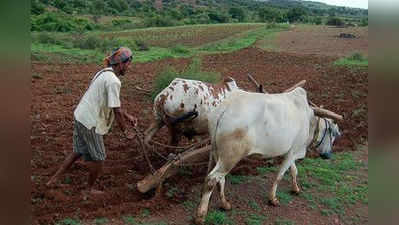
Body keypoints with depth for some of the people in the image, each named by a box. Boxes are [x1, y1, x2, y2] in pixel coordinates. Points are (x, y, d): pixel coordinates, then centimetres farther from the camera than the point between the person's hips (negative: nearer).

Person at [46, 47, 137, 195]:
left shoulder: (104, 73, 10)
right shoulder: (113, 81, -21)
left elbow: (113, 103, 19)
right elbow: (116, 110, -19)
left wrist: (127, 116, 17)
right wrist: (125, 131, -8)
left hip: (80, 116, 10)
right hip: (90, 122, -10)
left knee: (78, 152, 24)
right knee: (98, 157, 8)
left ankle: (54, 180, 33)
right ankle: (90, 189, 28)